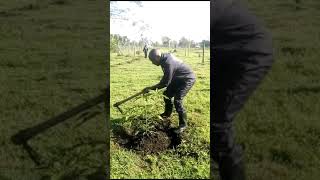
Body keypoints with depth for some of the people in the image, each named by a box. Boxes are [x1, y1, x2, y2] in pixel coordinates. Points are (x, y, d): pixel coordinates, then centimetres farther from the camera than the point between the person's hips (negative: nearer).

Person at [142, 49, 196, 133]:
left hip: (187, 79, -10)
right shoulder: (165, 58, -4)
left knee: (177, 101, -16)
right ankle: (167, 113, 37)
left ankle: (183, 124, -3)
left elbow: (165, 83, -27)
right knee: (167, 94, 15)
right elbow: (166, 77, 13)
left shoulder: (168, 63, -33)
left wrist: (151, 88, -21)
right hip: (178, 78, 10)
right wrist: (158, 85, 14)